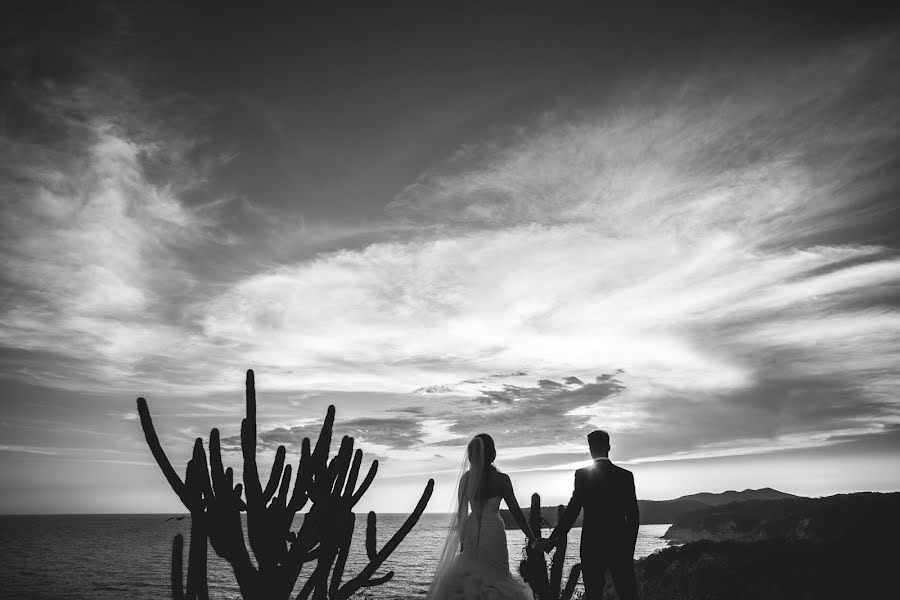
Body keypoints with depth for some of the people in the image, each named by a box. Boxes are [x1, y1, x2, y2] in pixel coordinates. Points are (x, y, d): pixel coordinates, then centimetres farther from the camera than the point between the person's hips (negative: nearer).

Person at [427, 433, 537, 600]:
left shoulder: (466, 478, -2)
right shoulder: (501, 479, -9)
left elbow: (461, 511, 3)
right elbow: (515, 510, -5)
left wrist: (463, 540, 13)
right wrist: (531, 538, 5)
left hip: (472, 531, 3)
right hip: (494, 531, -2)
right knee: (498, 576, 10)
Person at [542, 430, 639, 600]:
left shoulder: (582, 475, -7)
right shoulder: (626, 475, 1)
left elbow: (572, 510, -11)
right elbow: (633, 516, 3)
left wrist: (551, 540, -4)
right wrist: (630, 548, 13)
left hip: (592, 547, -2)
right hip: (620, 546, 2)